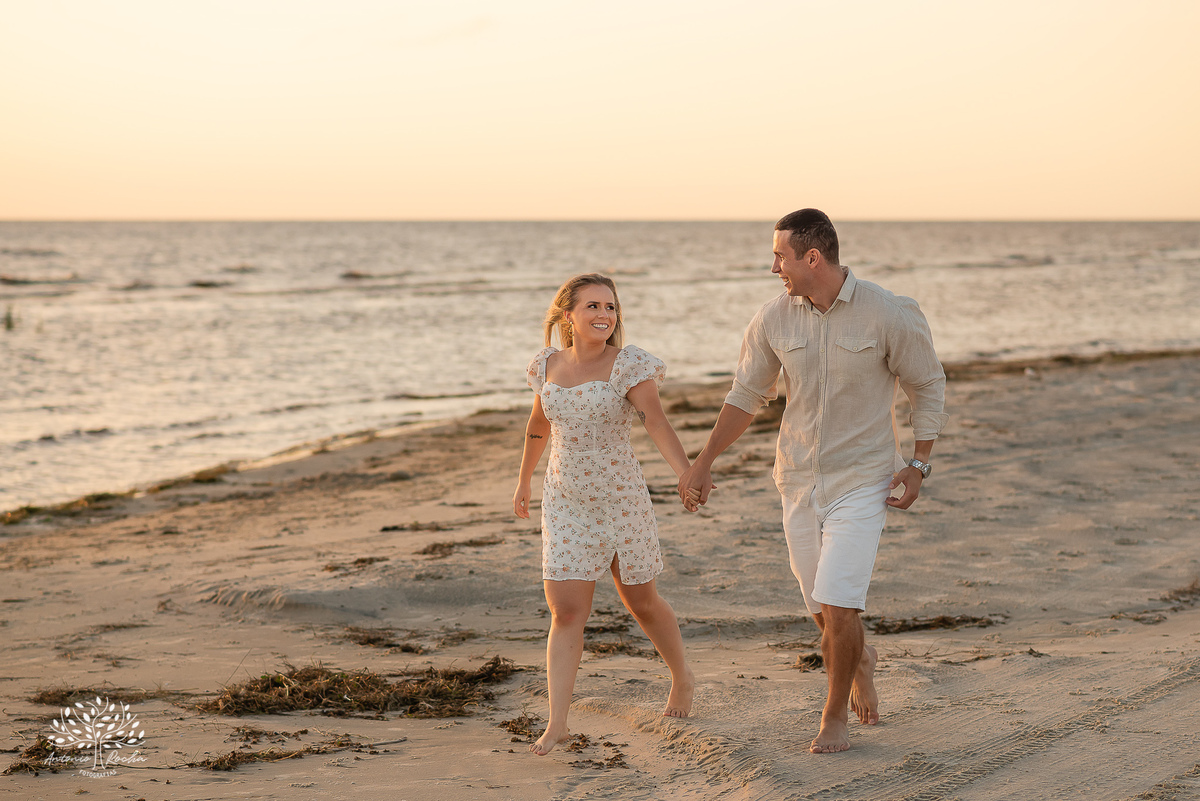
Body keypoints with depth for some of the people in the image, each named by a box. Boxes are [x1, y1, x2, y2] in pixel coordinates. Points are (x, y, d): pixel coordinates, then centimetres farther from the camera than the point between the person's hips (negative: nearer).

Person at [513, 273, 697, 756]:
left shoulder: (628, 365, -11)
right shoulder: (549, 366, 2)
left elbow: (656, 421, -24)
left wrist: (688, 476, -39)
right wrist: (523, 481, 29)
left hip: (621, 500, -2)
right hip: (566, 507, 3)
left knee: (641, 603, 14)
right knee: (566, 612, -6)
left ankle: (682, 678, 40)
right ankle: (556, 723, -6)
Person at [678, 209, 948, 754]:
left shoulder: (888, 315, -13)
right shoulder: (774, 319, -3)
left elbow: (928, 387, -1)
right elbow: (747, 395, 9)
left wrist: (918, 465, -7)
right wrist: (702, 464, 7)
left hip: (862, 479, -4)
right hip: (799, 481, 4)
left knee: (837, 603, -15)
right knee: (824, 608, 11)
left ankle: (835, 715, 6)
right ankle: (860, 660, 45)